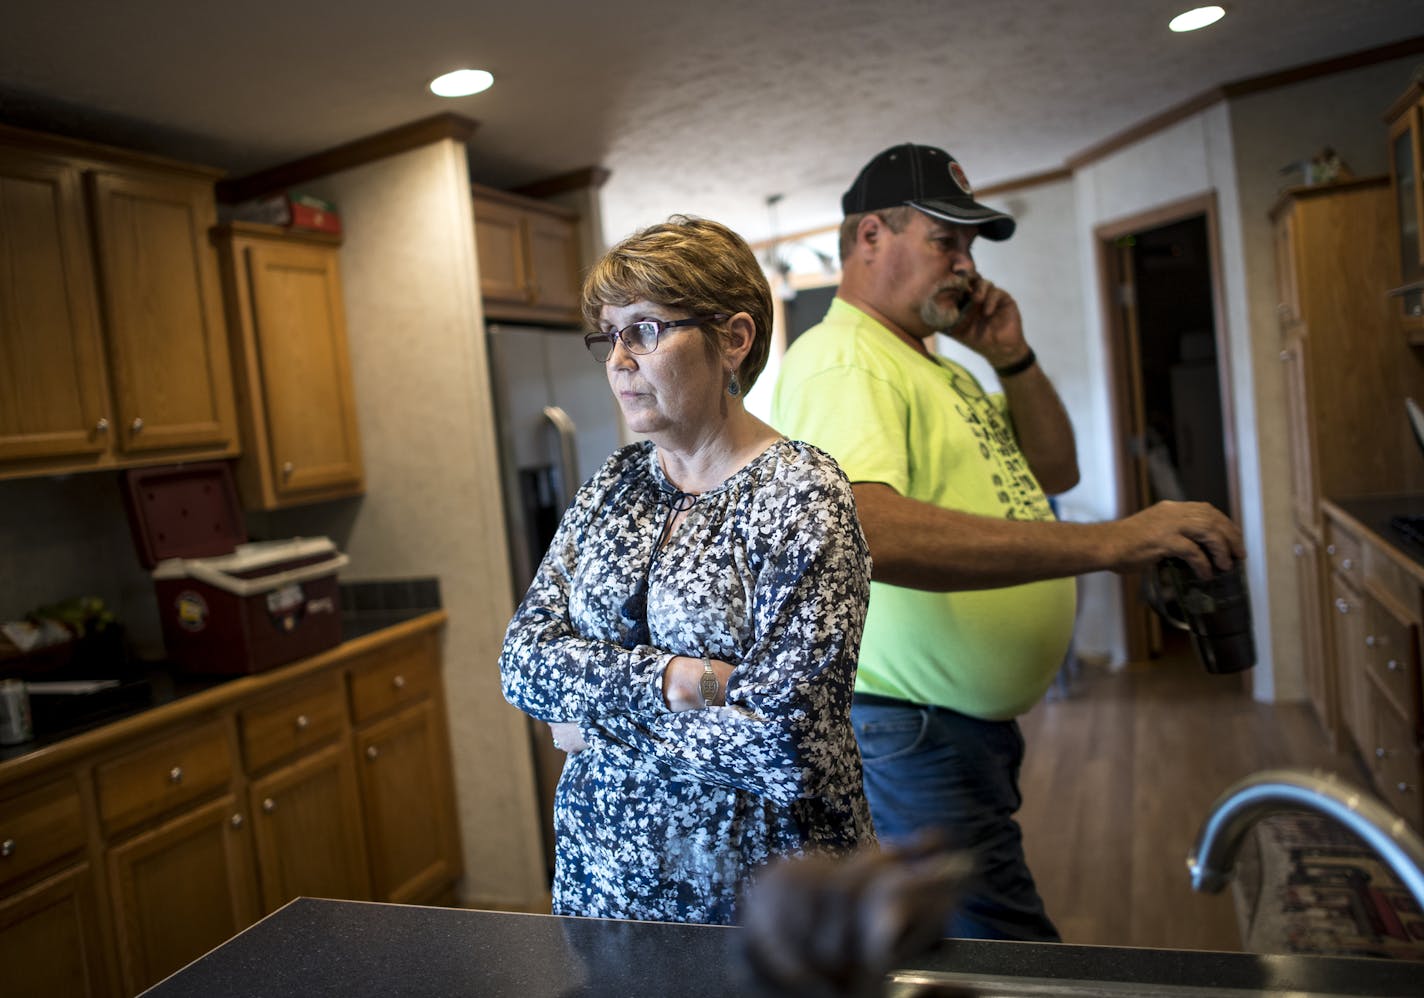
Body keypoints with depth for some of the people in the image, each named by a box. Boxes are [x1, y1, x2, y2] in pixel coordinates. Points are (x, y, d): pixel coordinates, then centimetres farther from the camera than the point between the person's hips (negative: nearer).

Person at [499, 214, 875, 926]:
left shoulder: (802, 494, -18)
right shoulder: (614, 485, 1)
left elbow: (785, 745, -26)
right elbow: (523, 660, -6)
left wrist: (593, 729, -14)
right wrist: (672, 678, -23)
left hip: (754, 893, -5)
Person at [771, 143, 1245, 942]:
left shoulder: (938, 367, 15)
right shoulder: (841, 359, -18)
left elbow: (1055, 471, 21)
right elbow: (864, 529, -37)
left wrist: (1014, 360, 4)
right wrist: (1106, 543, -36)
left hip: (977, 725, 10)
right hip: (910, 737, -10)